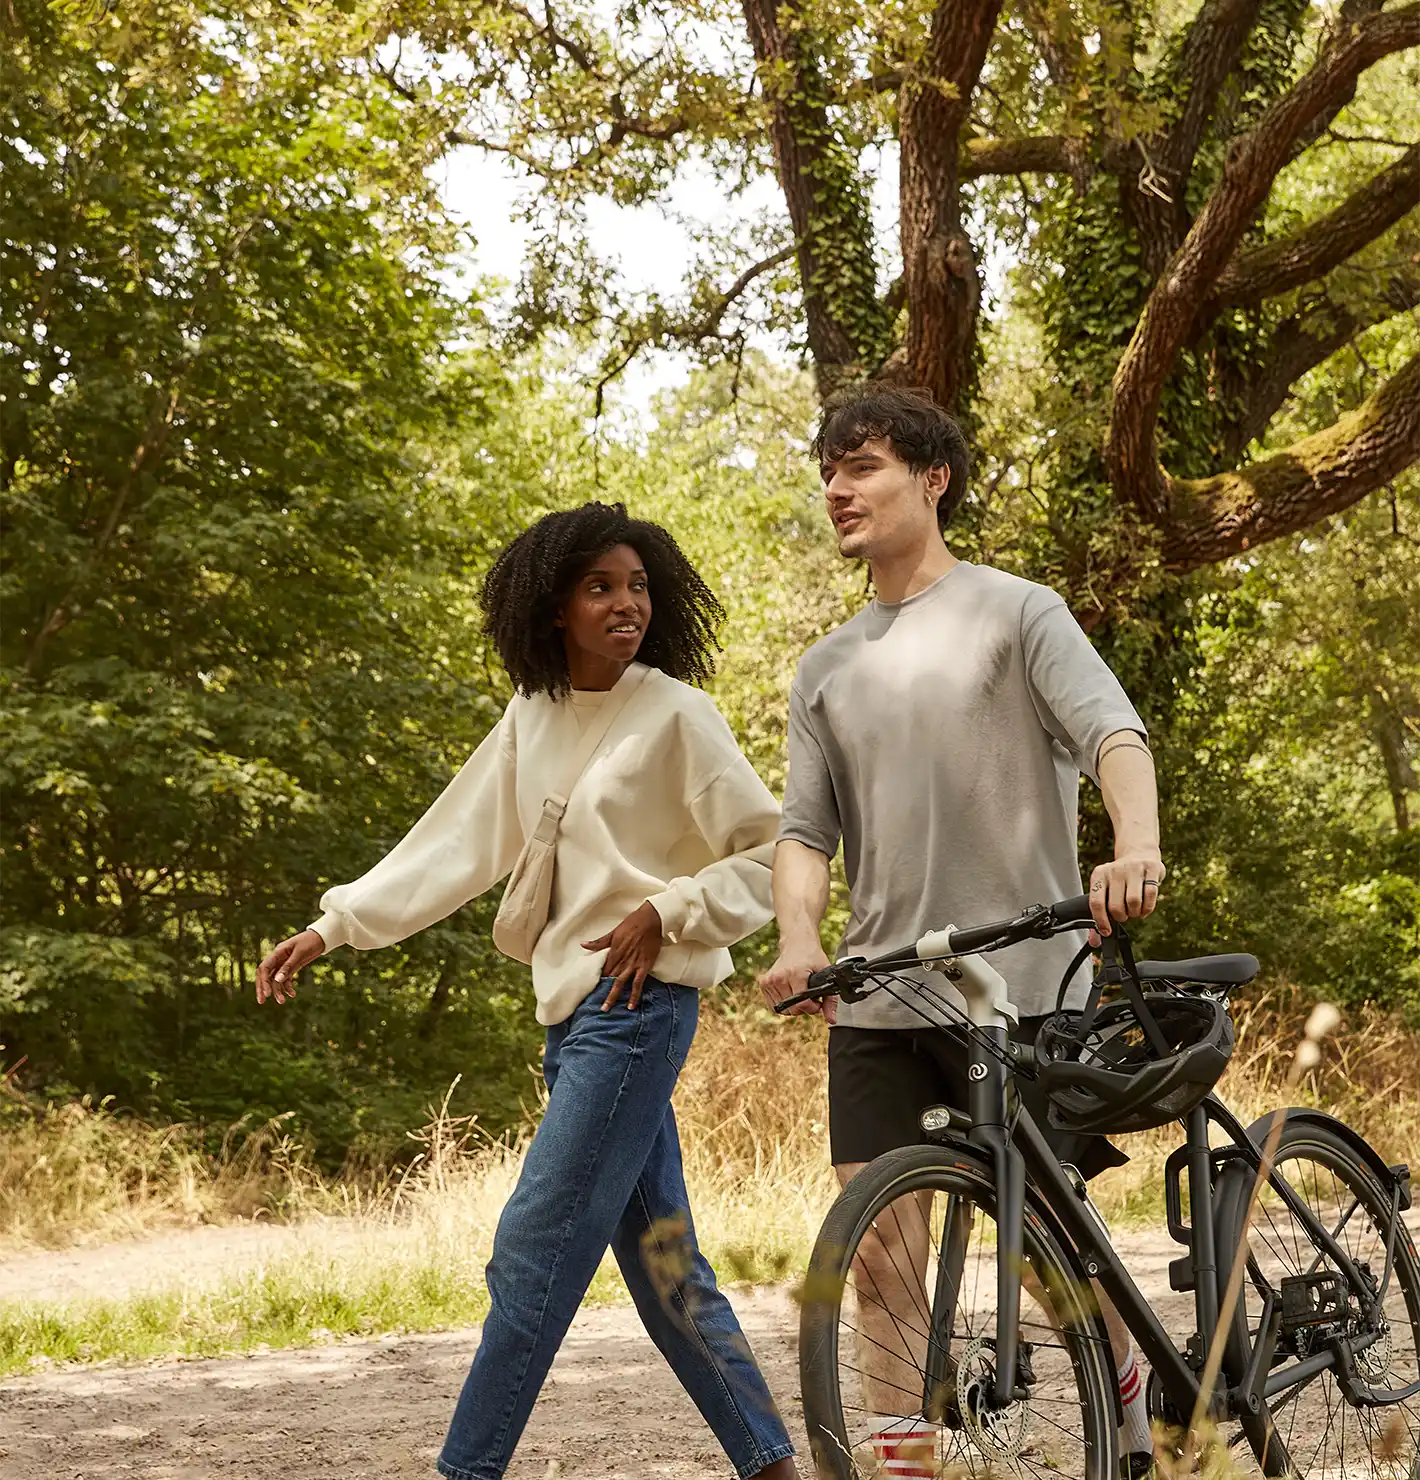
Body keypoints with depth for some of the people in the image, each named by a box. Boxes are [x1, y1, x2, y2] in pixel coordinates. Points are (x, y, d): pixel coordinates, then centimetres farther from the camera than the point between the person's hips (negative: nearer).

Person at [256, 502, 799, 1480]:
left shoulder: (674, 714, -7)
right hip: (573, 1009, 7)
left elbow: (773, 852, -6)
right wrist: (332, 927, 8)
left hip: (638, 1004, -7)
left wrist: (668, 912, -15)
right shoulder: (532, 717, 11)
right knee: (661, 1260, 9)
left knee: (534, 1251, -9)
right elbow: (456, 844, 13)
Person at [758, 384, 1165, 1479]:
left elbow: (1112, 730, -13)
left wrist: (1136, 847, -34)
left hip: (1022, 980, -4)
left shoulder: (1016, 612, 2)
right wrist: (798, 936, -13)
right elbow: (805, 825, 9)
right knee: (881, 1244, -2)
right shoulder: (827, 669, 16)